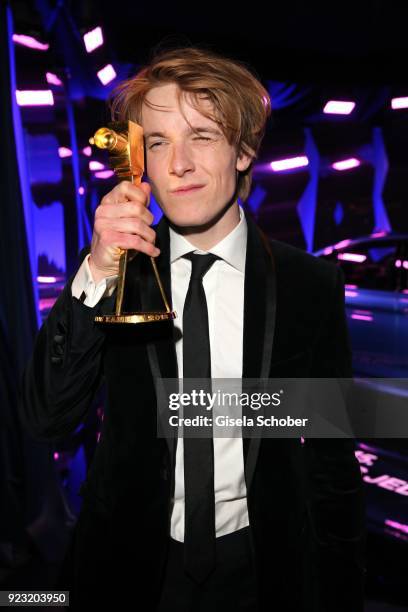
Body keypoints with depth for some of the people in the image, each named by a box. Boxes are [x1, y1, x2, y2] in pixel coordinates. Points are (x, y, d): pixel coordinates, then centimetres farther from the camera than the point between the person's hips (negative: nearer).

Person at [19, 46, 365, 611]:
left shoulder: (312, 284, -11)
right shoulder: (117, 271, -9)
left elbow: (332, 457, -4)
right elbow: (46, 418, -15)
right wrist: (96, 276, -27)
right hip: (131, 566, 1)